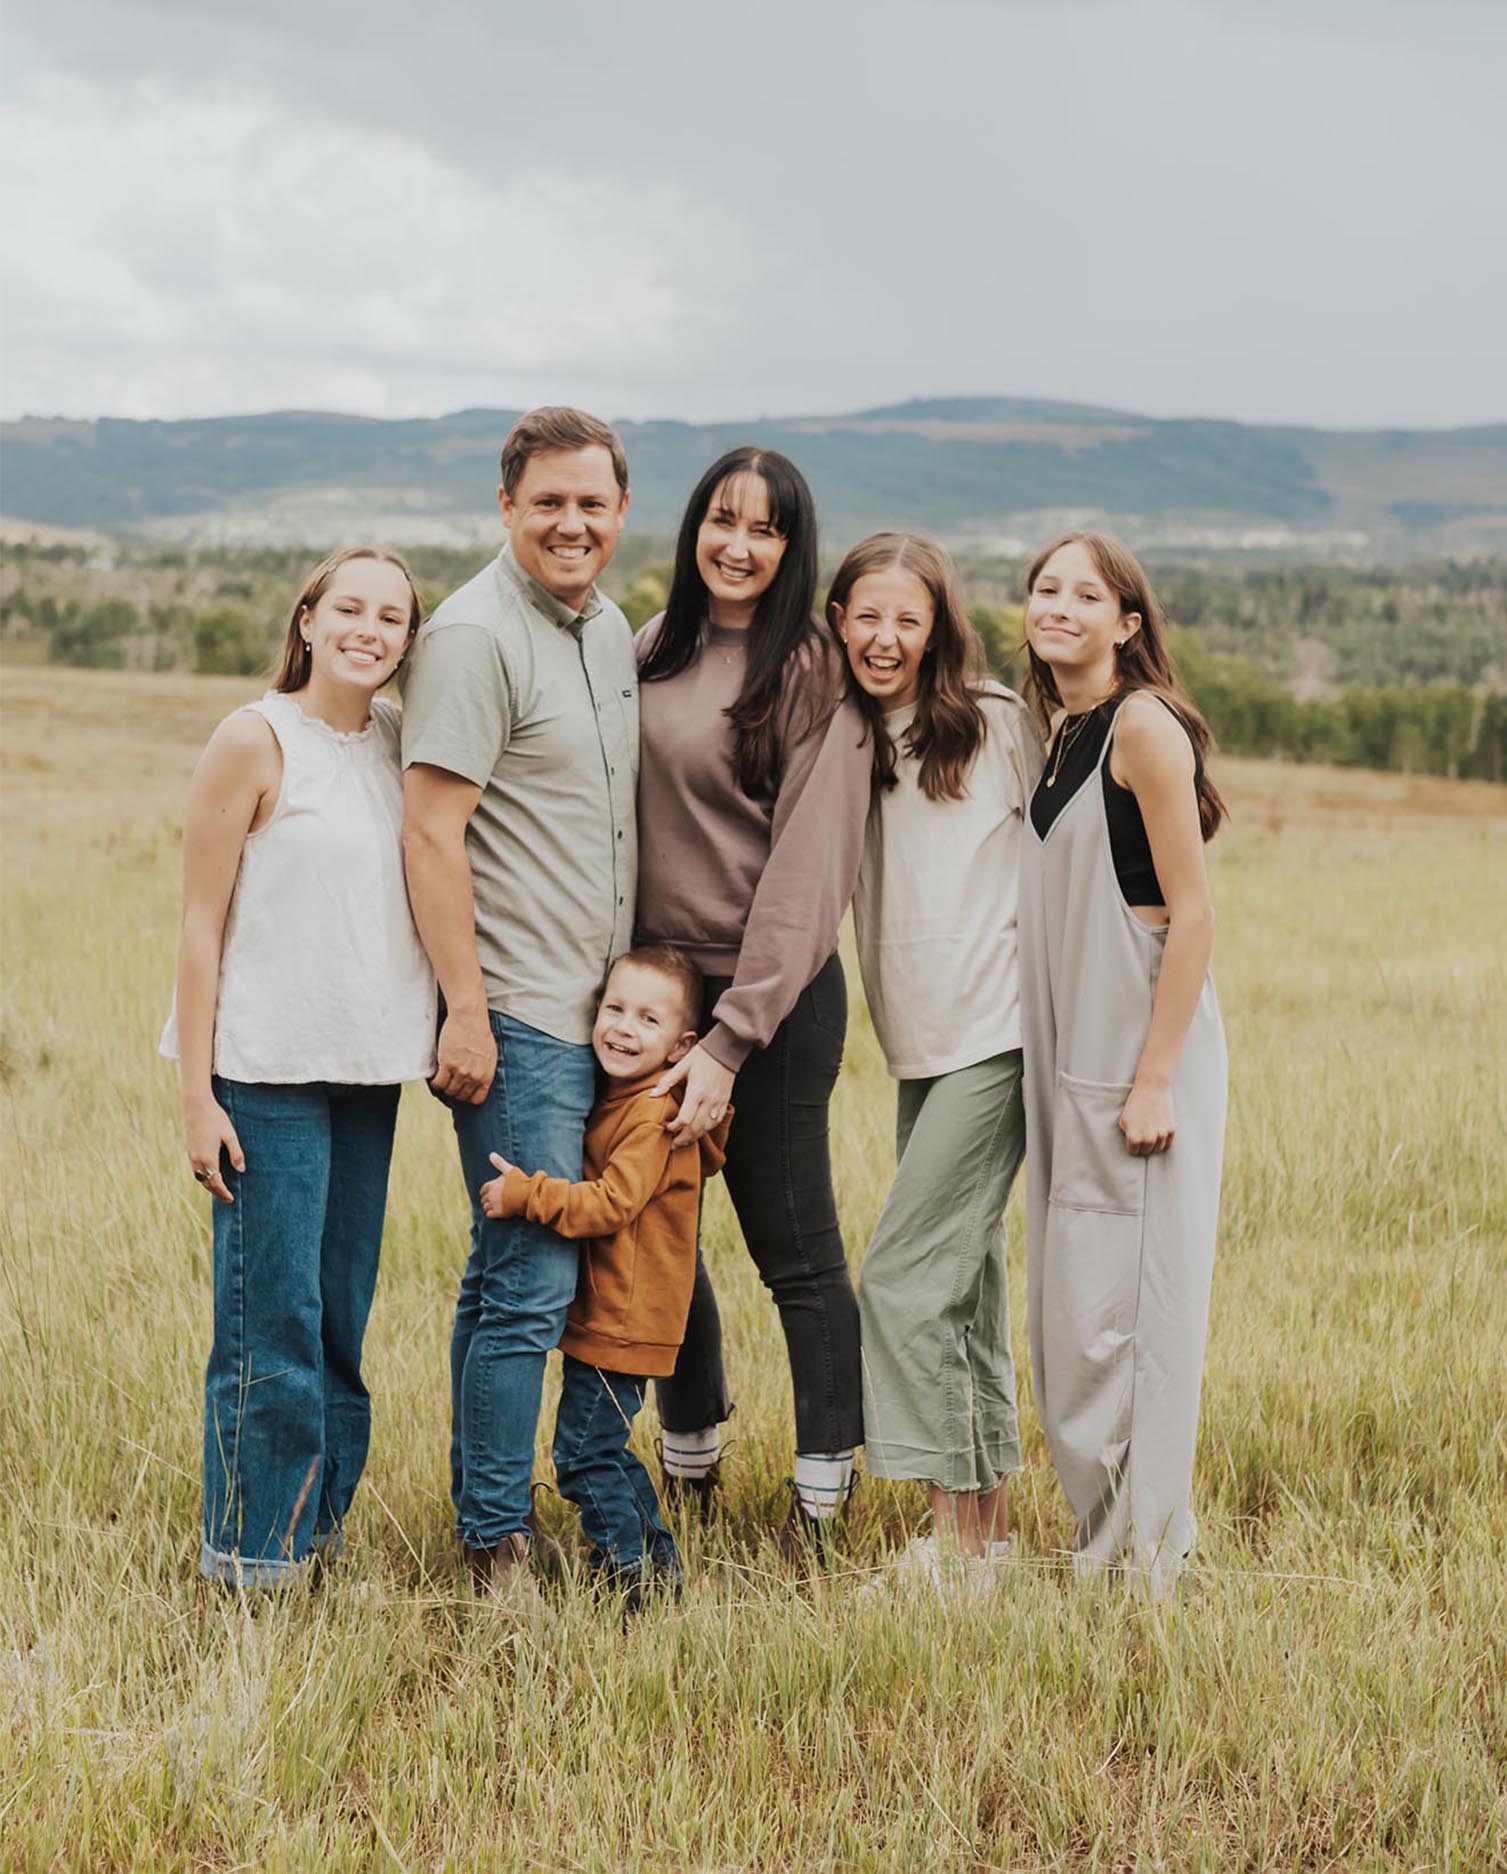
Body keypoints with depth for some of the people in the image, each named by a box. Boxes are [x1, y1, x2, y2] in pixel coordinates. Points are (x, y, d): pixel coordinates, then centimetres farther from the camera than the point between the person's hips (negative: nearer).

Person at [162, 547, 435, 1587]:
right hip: (268, 1072, -6)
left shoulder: (400, 738, 9)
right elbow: (201, 925, -7)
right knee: (272, 1317, -4)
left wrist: (453, 1022, 8)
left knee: (343, 1315, 10)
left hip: (369, 1069, 6)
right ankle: (251, 1547, 7)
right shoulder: (255, 740, -7)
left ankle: (318, 1521, 22)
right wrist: (197, 1094, -10)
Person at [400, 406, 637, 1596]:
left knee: (513, 1272, 14)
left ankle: (489, 1502, 23)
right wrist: (468, 1009, -19)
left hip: (595, 1008, 8)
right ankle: (495, 1543, 4)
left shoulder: (611, 630, 15)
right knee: (532, 1282, -6)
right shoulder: (477, 636, -12)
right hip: (517, 1013, -8)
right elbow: (432, 831, -16)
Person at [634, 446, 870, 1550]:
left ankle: (824, 1491, 15)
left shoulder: (816, 672, -9)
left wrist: (732, 1039, -19)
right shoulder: (652, 653, 9)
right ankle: (689, 1463, 31)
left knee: (796, 1251, 1)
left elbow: (809, 866, -14)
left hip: (775, 996, -6)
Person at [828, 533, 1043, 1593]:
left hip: (995, 1035, -6)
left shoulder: (997, 725, -6)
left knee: (905, 1277, -11)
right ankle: (990, 1516, 21)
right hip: (921, 1045, 6)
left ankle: (958, 1541, -4)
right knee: (965, 1283, 12)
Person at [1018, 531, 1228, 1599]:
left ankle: (1145, 1561, 5)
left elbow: (1192, 917, -15)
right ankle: (1104, 1536, 23)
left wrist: (1155, 1078, -19)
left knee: (1120, 1303, -5)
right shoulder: (1055, 732, 13)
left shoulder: (1144, 727, -13)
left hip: (1143, 1047, -9)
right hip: (1070, 1053, 9)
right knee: (1070, 1306, 12)